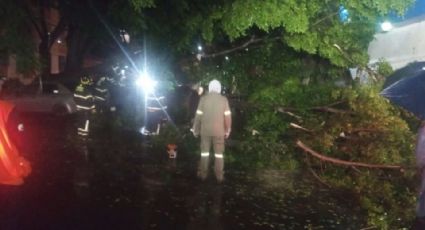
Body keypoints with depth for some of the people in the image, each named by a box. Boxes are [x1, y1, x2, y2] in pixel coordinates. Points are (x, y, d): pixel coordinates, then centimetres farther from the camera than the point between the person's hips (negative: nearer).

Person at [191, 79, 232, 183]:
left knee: (204, 152, 10)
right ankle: (219, 176, 8)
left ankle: (203, 174, 14)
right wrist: (228, 130, 7)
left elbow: (198, 115, -4)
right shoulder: (224, 99, -3)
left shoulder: (203, 98, -4)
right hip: (219, 131, 0)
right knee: (219, 153, 7)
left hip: (205, 130, 0)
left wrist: (195, 129, 6)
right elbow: (228, 116, -4)